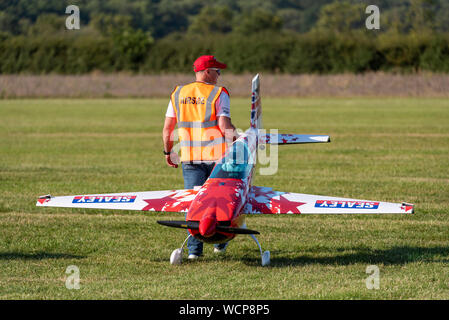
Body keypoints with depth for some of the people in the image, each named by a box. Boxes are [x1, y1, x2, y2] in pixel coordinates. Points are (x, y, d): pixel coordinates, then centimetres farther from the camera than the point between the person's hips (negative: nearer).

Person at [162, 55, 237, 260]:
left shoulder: (178, 94, 9)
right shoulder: (218, 94, -5)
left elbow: (167, 129, 9)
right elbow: (225, 126, -15)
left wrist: (168, 152, 21)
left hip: (189, 158, 3)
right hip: (217, 156, -3)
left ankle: (194, 249, -5)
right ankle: (220, 242, 23)